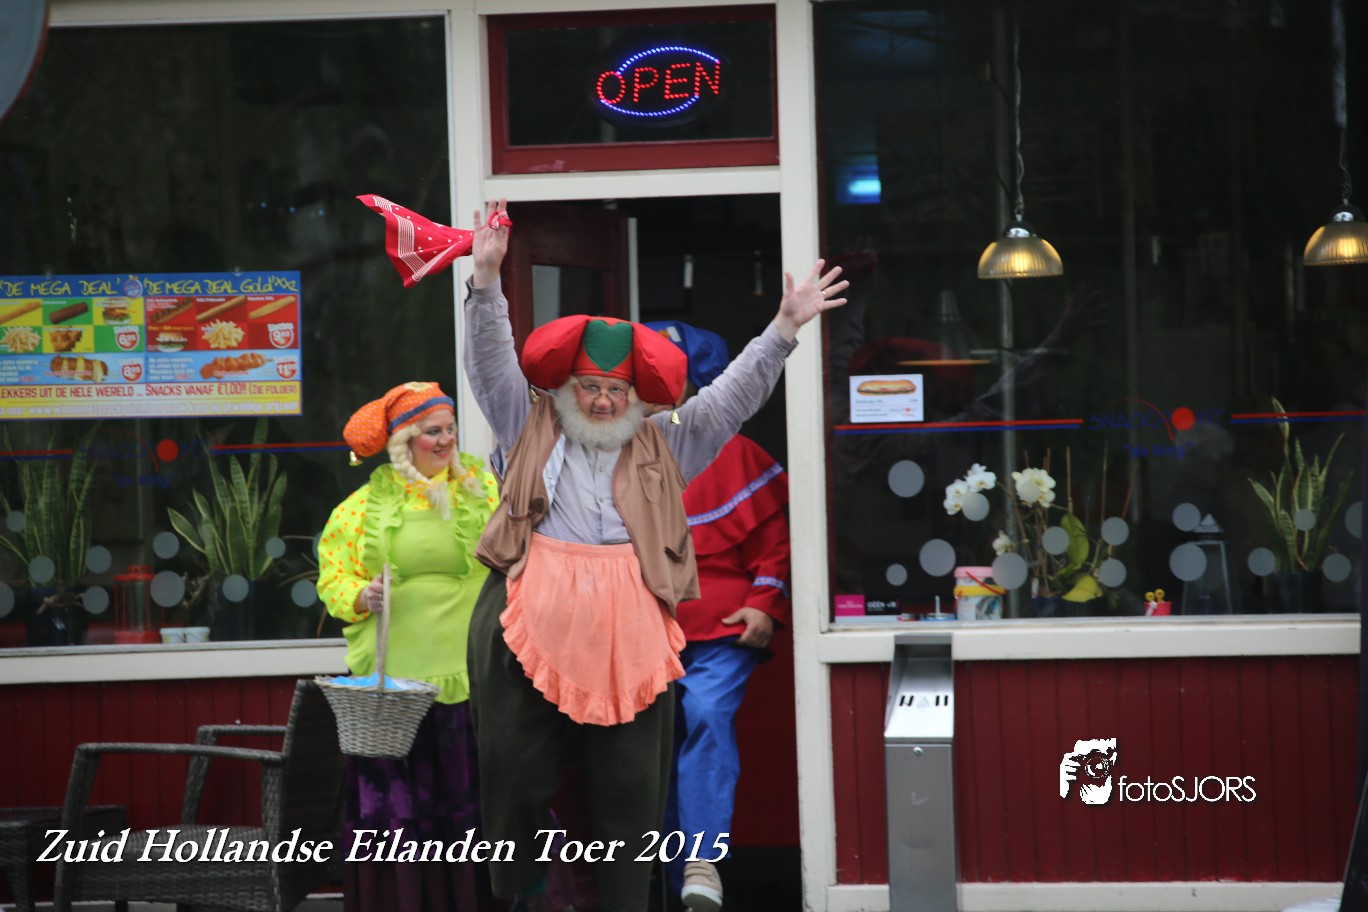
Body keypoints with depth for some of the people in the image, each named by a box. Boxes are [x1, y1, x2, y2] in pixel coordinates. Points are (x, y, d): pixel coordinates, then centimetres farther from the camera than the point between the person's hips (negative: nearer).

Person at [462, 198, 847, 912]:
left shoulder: (663, 447, 15)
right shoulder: (530, 430, 13)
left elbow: (734, 395, 11)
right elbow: (491, 363, 3)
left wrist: (784, 329, 1)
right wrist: (487, 278, -10)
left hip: (628, 636, 1)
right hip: (530, 629, -1)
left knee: (630, 790, 5)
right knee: (517, 779, 2)